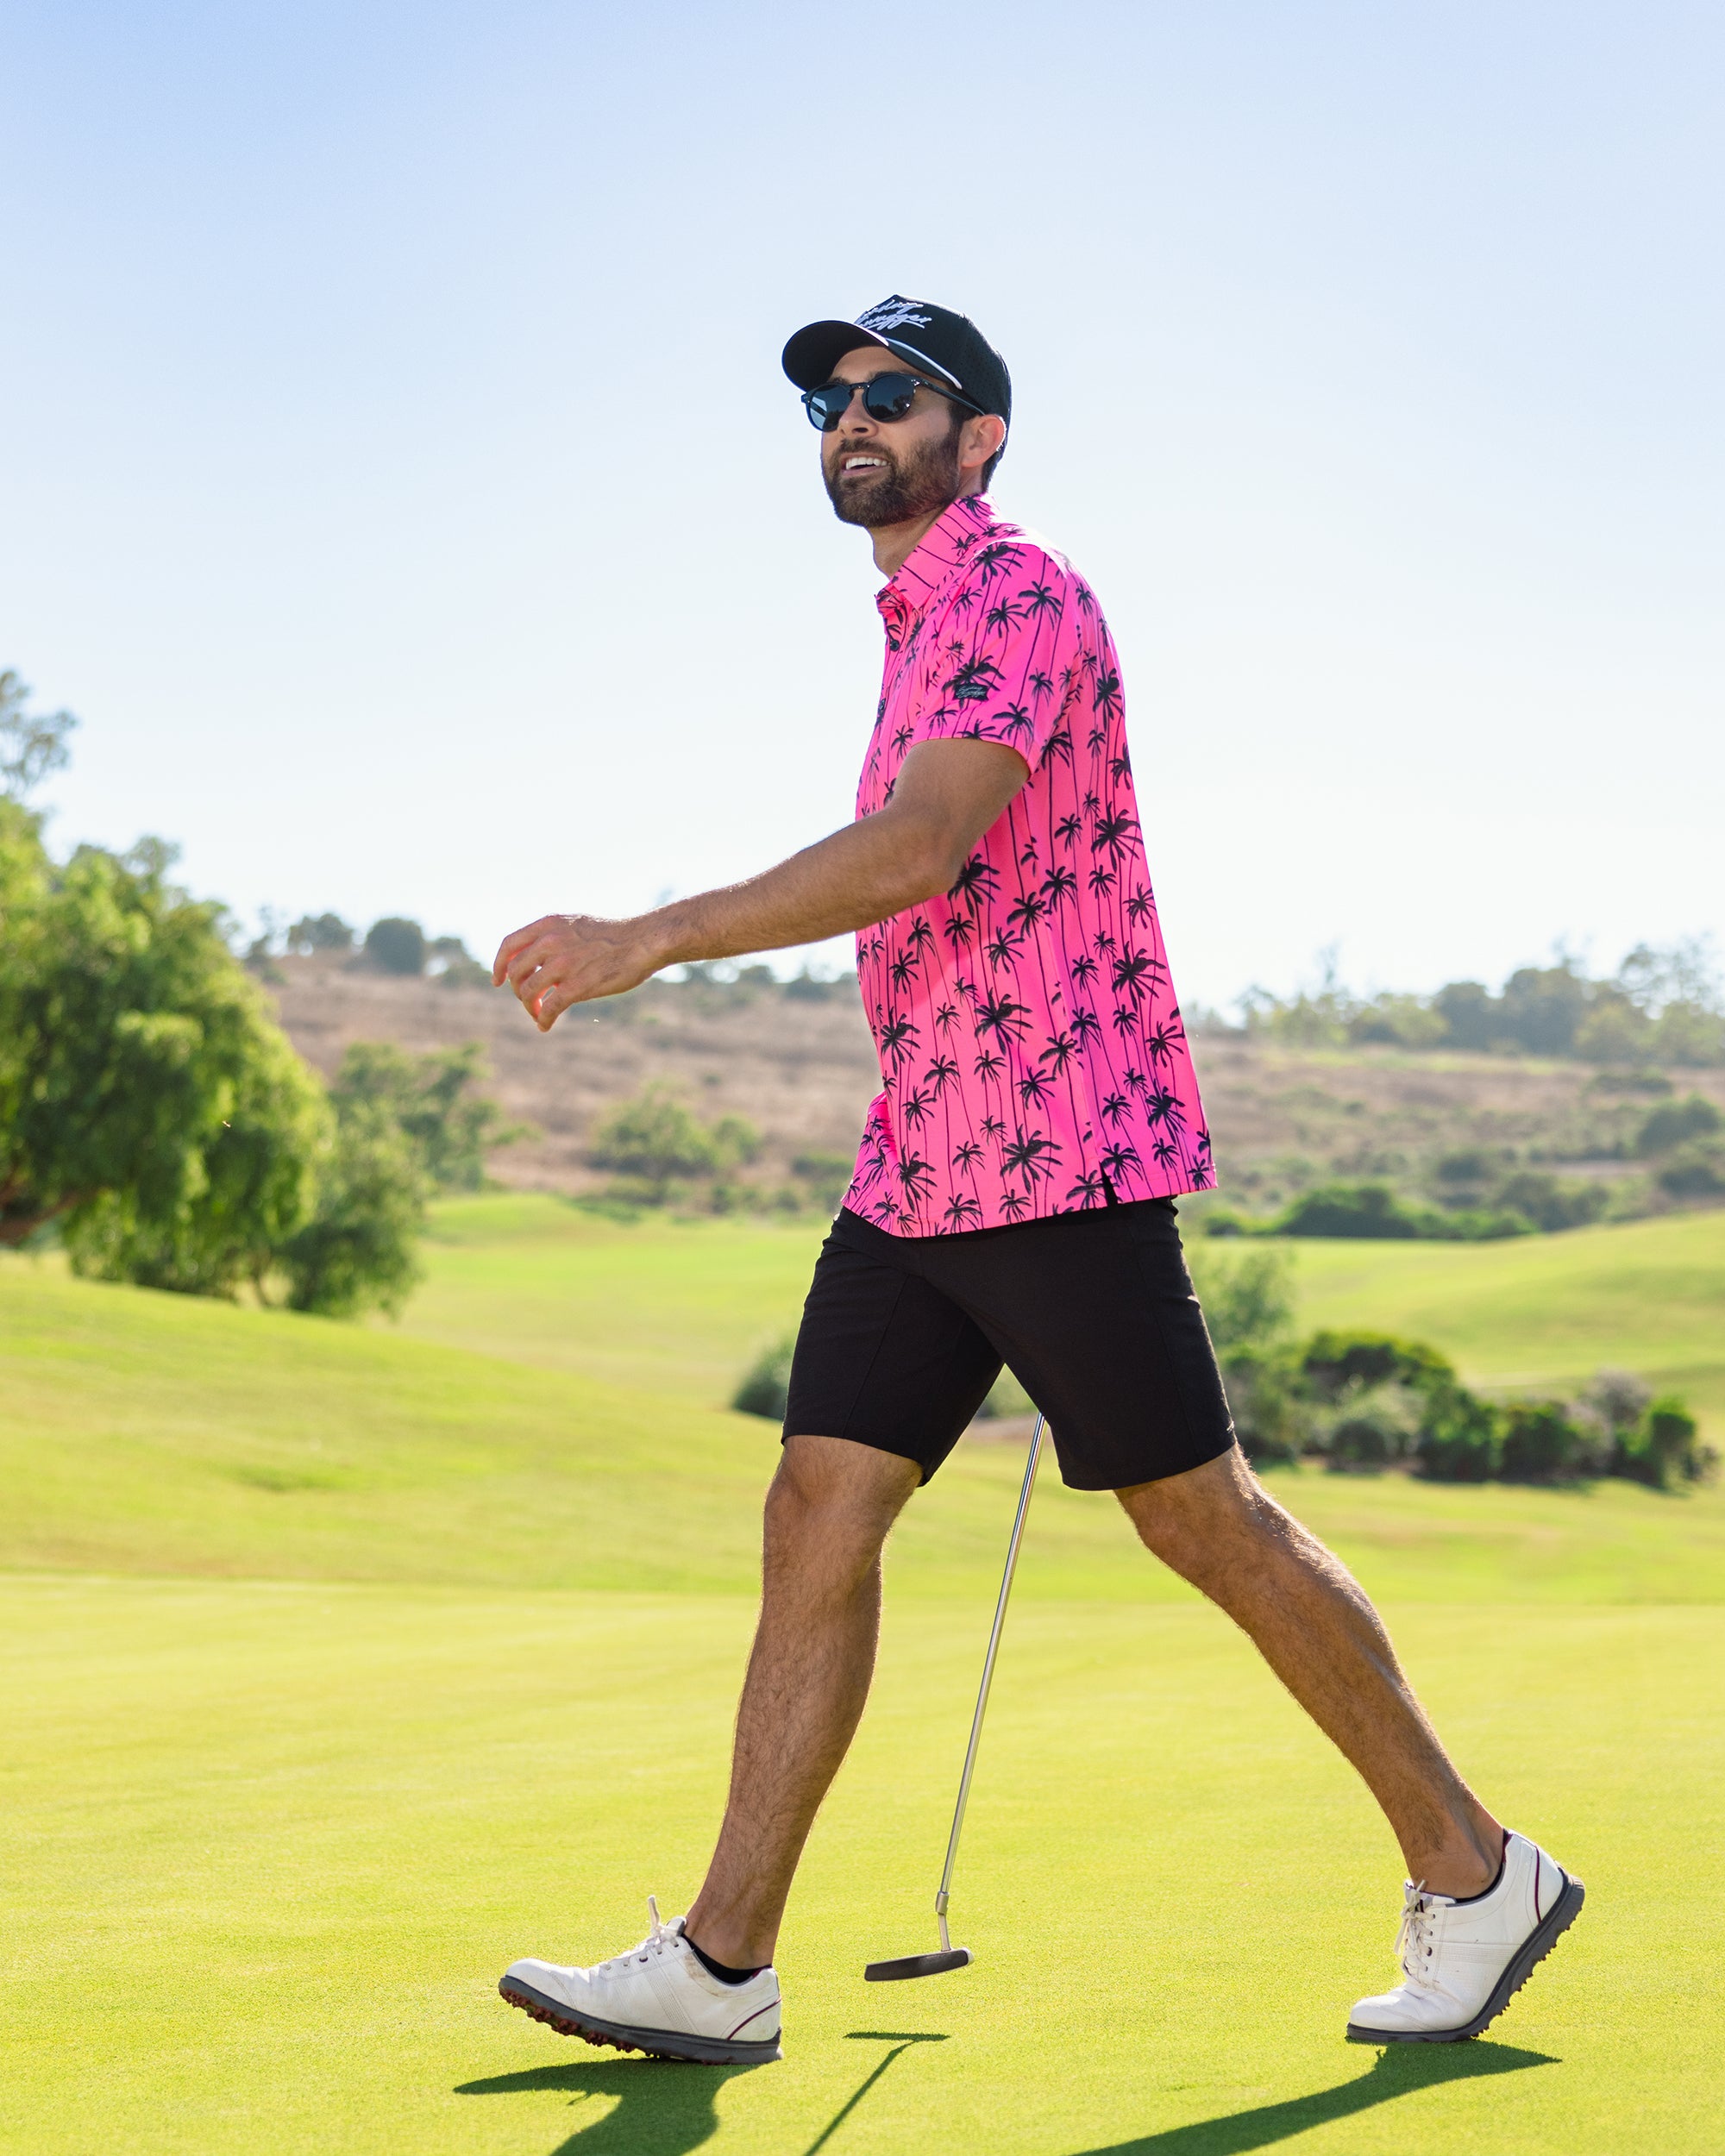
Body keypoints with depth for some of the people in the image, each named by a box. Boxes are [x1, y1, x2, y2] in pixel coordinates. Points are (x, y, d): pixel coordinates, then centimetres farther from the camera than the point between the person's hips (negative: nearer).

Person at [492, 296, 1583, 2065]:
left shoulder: (1018, 599, -12)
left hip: (1059, 1158, -9)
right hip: (915, 1170, 9)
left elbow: (917, 852, -27)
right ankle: (722, 1966, 4)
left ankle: (1473, 1876, 15)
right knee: (817, 1512, 2)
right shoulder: (919, 626, 19)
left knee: (1204, 1521, -1)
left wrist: (648, 941, -30)